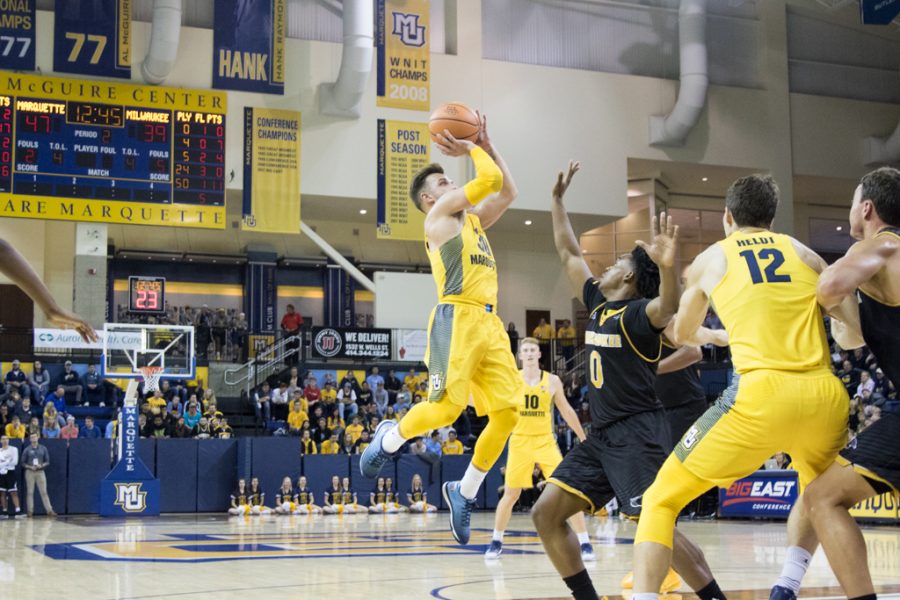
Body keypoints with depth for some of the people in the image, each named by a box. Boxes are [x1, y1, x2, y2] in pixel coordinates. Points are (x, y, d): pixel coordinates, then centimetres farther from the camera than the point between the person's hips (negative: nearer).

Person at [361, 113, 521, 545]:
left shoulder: (471, 218, 27)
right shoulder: (439, 213, 4)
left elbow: (507, 192, 27)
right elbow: (491, 180, -3)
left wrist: (486, 144, 26)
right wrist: (472, 149, 13)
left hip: (490, 324, 8)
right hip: (458, 319, -8)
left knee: (506, 413, -3)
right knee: (447, 406, -16)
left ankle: (464, 492, 10)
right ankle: (390, 438, 14)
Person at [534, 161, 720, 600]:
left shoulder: (638, 313, -9)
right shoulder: (598, 304, 14)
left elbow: (668, 305, -33)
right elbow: (568, 254, 25)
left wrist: (668, 265, -53)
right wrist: (558, 199, 24)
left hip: (637, 433, -9)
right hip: (601, 434, 9)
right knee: (545, 513, 3)